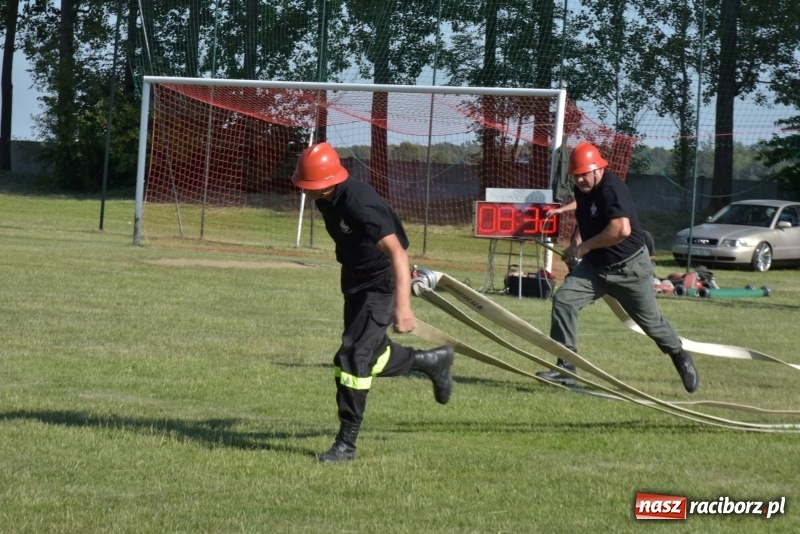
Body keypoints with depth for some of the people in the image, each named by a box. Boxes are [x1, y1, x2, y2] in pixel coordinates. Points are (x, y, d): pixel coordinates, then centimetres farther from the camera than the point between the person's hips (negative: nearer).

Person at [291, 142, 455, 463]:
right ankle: (431, 361, 42)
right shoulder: (325, 199, -5)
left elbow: (397, 252, -41)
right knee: (369, 357, 19)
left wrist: (403, 306, -50)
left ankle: (346, 443, -7)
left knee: (353, 358, -15)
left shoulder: (359, 204, -32)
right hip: (355, 280, 9)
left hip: (381, 283, -9)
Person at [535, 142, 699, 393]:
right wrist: (574, 245, 2)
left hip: (630, 268, -7)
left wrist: (585, 246, -28)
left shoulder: (612, 189, -25)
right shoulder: (582, 190, 2)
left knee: (651, 321, 7)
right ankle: (566, 369, -9)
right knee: (563, 300, -11)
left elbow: (621, 229, -38)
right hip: (594, 267, 7)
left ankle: (681, 358, 36)